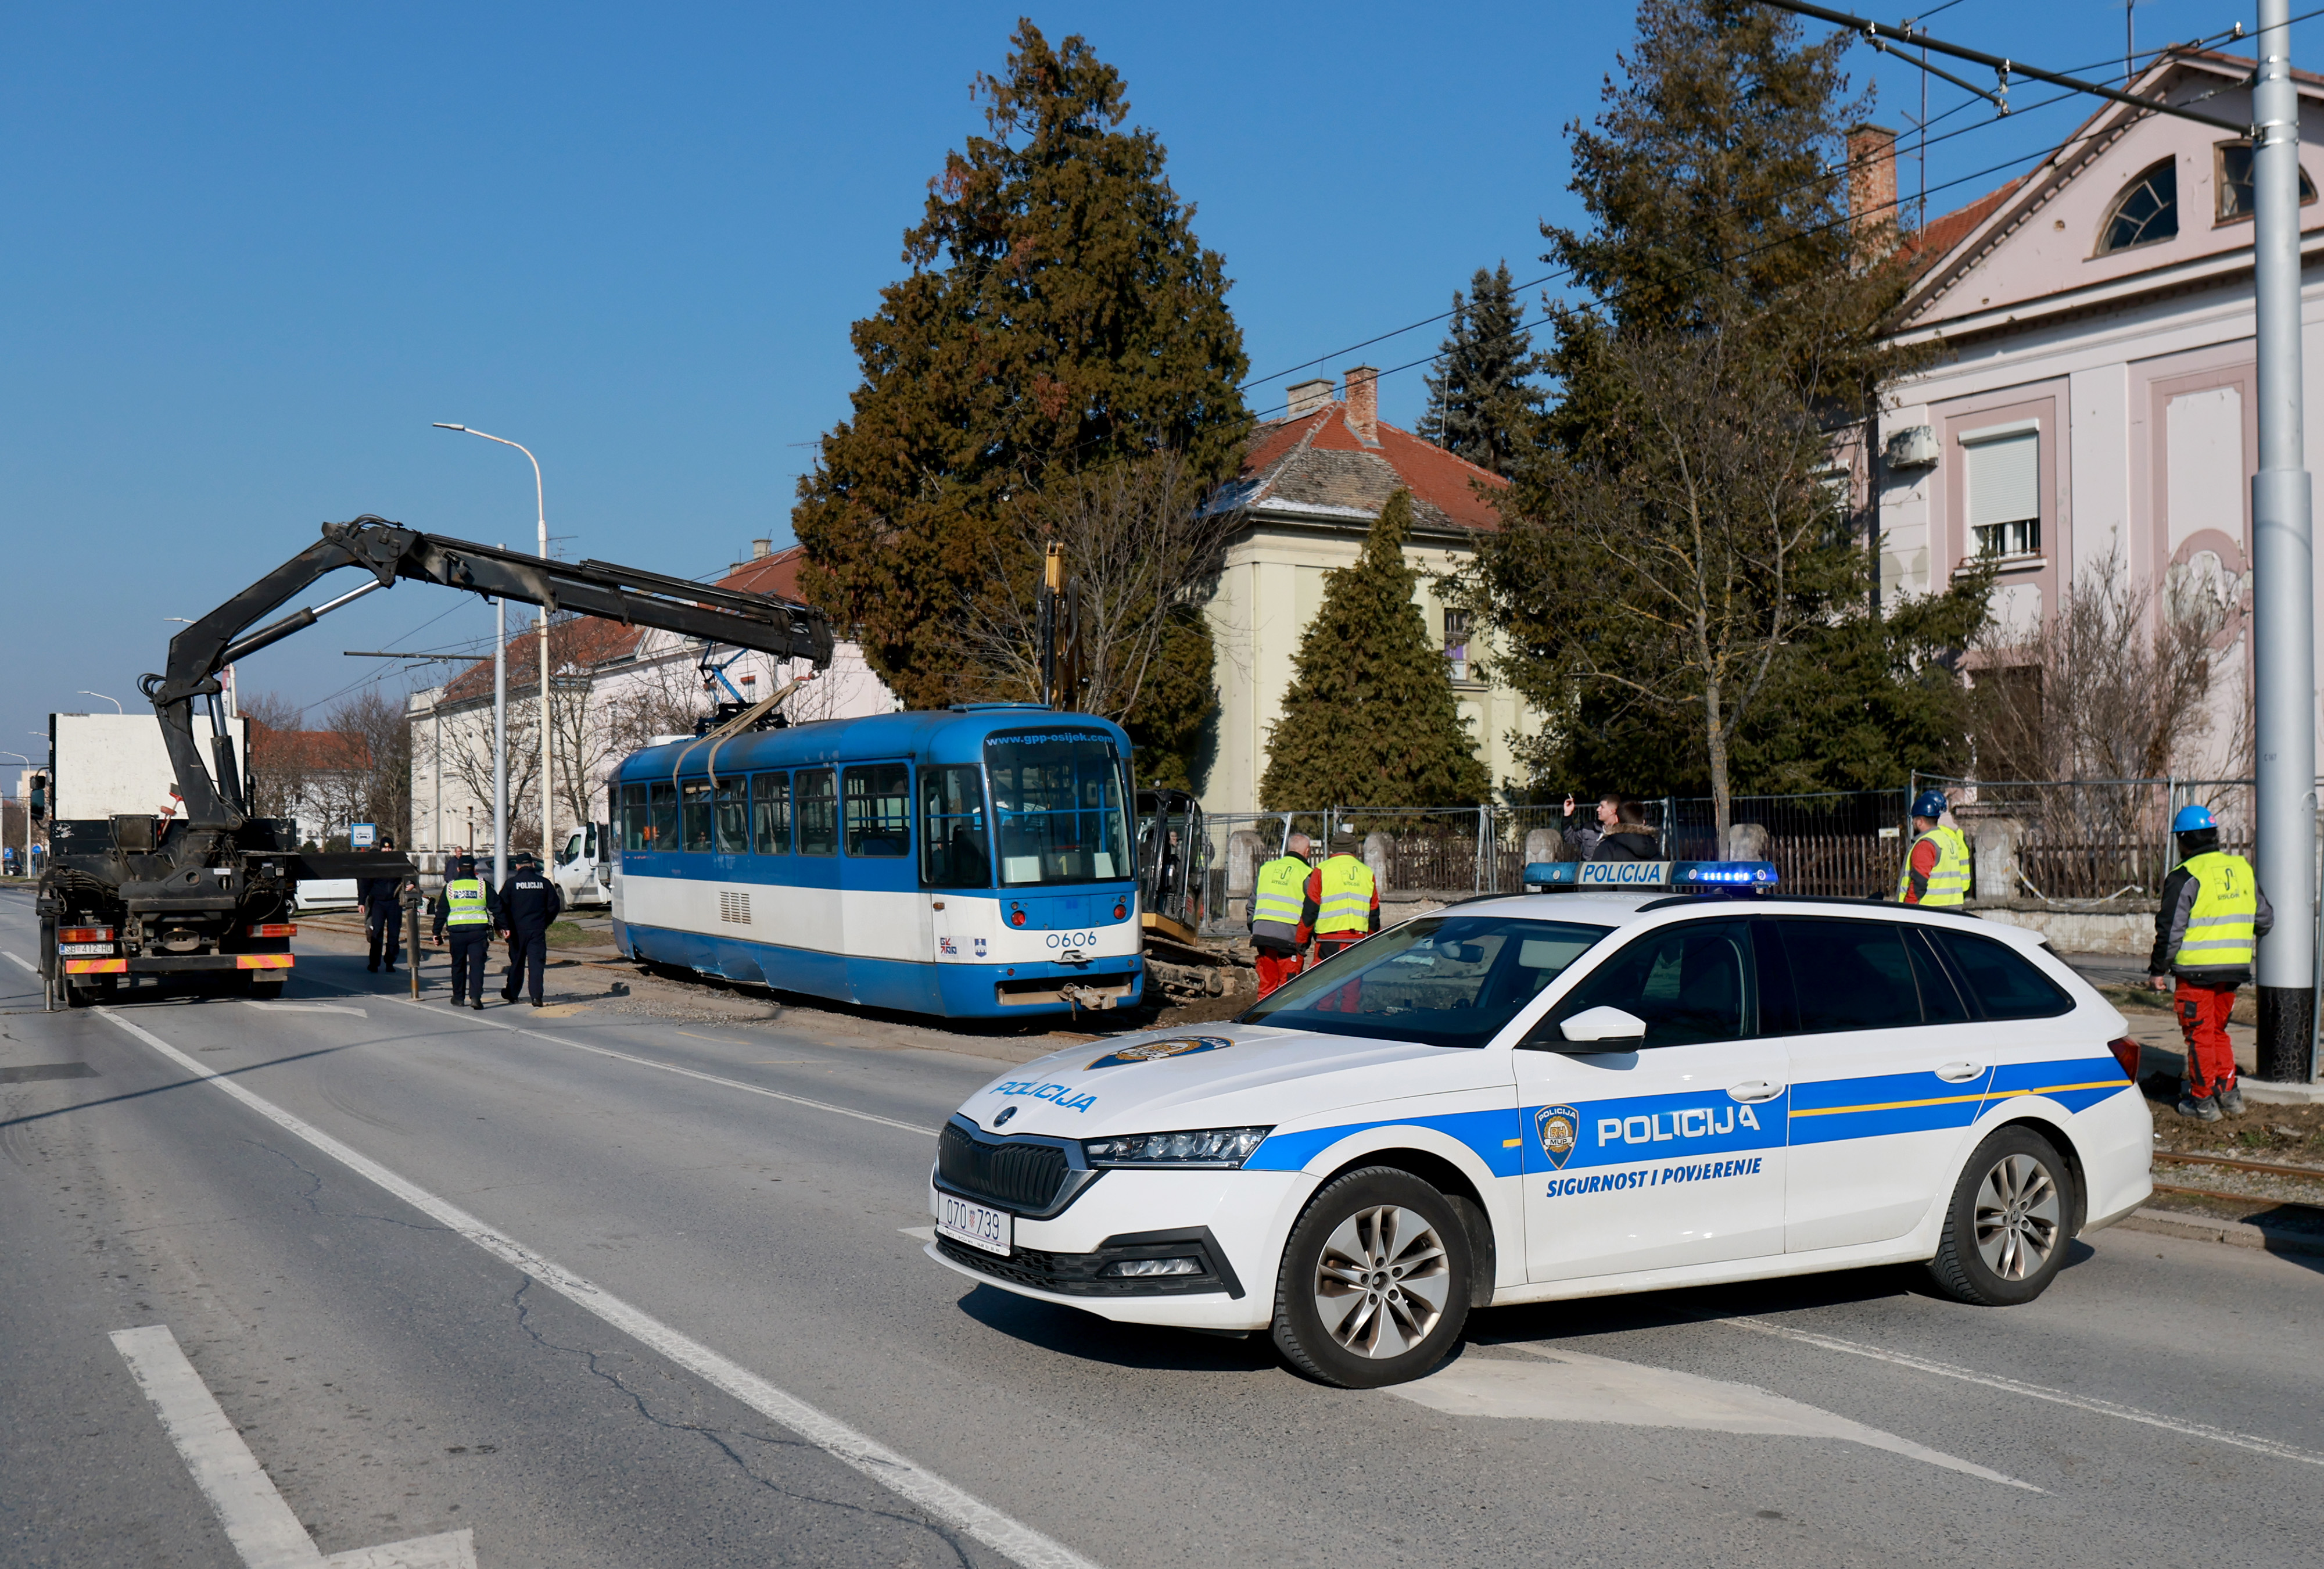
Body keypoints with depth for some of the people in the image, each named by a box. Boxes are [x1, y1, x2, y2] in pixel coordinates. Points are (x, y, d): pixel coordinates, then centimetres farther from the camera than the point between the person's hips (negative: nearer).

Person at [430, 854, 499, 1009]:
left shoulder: (450, 886, 7)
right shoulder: (483, 885, 3)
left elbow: (441, 912, 10)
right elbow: (496, 907, 4)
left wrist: (437, 932, 15)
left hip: (457, 931, 1)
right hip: (479, 930, -1)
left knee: (458, 964, 14)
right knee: (477, 964, -1)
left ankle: (458, 997, 21)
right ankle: (475, 997, -12)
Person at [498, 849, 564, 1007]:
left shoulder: (512, 883, -2)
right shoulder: (544, 882, 2)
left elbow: (502, 906, -7)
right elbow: (555, 905, 6)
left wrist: (505, 926, -4)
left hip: (517, 929, 0)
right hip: (538, 929, 0)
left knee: (517, 962, 14)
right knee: (537, 962, -2)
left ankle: (511, 993, 26)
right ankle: (536, 996, -12)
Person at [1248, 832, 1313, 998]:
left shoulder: (1266, 868, 15)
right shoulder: (1306, 874, -1)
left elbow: (1252, 902, 18)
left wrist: (1253, 931, 23)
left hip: (1261, 933, 5)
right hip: (1289, 938, -5)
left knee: (1266, 983, 11)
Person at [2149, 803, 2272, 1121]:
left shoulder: (2185, 877, -12)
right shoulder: (2243, 869, 9)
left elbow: (2171, 930, -13)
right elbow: (2265, 919, 18)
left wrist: (2158, 970, -4)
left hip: (2196, 969, -6)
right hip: (2234, 969, 6)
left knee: (2200, 1034, 2)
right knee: (2219, 1030, 19)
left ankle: (2203, 1102, 6)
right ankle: (2229, 1093, 17)